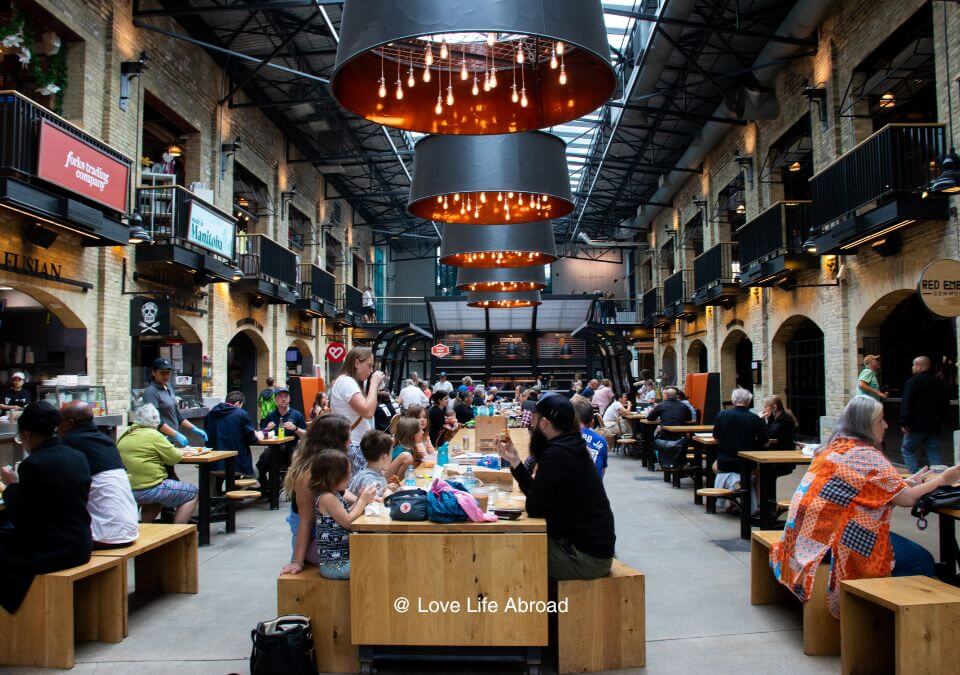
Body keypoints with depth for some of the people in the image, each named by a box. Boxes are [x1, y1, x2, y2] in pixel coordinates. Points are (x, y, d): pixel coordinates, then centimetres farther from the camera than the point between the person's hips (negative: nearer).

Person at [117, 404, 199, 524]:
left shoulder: (124, 436, 10)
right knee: (192, 493, 5)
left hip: (127, 491, 9)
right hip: (148, 490, -9)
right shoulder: (153, 435, -13)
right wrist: (180, 452, 12)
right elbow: (174, 458, -10)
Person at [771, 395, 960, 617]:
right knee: (921, 561, -5)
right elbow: (905, 499, -11)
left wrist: (911, 481, 18)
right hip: (834, 539, -9)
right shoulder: (867, 455, -14)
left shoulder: (834, 447, 13)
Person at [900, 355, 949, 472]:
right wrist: (941, 421, 23)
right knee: (934, 453, 11)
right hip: (934, 426, 6)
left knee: (908, 450, 6)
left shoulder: (913, 382, -12)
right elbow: (946, 404, 17)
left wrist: (904, 423, -14)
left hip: (916, 425, -6)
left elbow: (906, 404, -17)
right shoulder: (939, 383, 10)